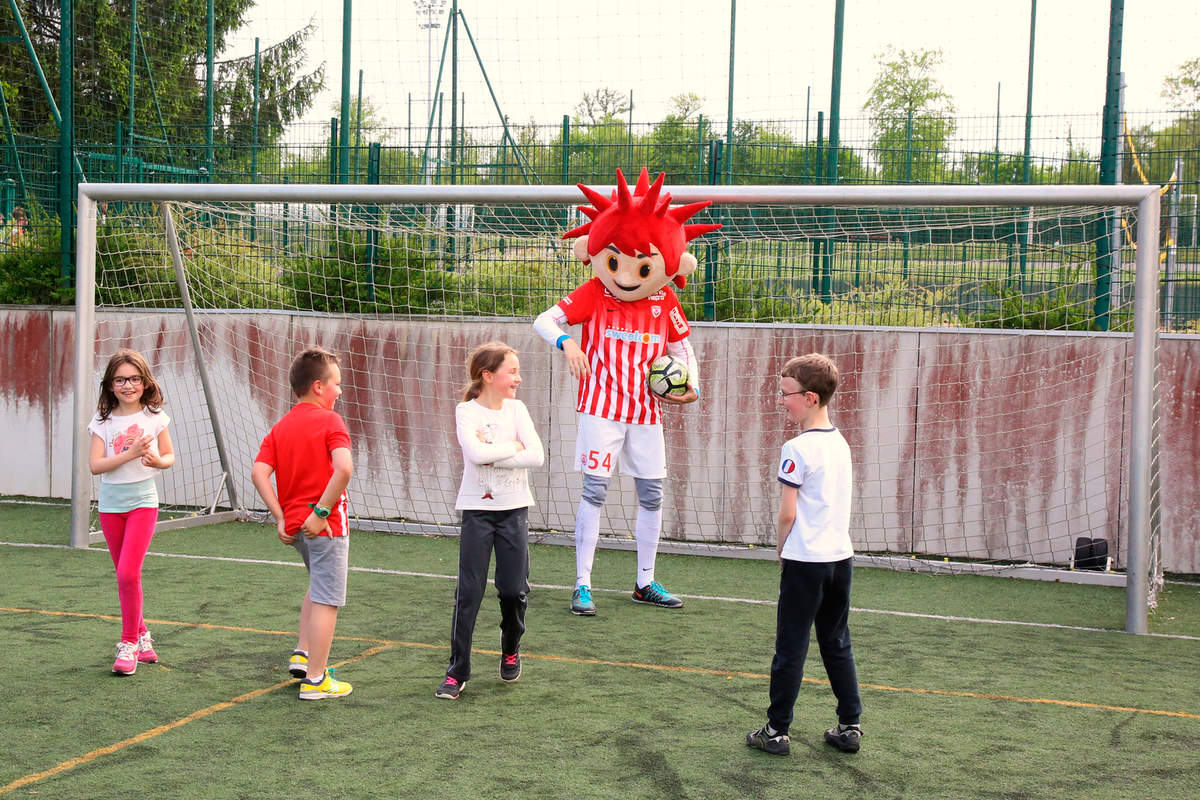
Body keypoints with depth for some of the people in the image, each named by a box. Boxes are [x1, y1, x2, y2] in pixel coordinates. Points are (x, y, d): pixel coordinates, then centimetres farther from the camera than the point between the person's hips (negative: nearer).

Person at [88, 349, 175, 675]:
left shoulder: (155, 417, -2)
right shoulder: (104, 421, -1)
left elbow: (169, 456, 7)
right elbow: (95, 465, -10)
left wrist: (158, 461, -16)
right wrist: (131, 454, -22)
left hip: (143, 501, -2)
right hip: (110, 504, 2)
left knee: (129, 573, -15)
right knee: (125, 576, 10)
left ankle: (129, 644, -2)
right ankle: (141, 636, 27)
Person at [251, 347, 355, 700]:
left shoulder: (280, 427, 9)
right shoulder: (329, 420, -9)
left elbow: (259, 472, -3)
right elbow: (344, 468, -25)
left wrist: (281, 518, -3)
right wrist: (322, 511, -19)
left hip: (294, 526, 7)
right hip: (325, 525, -7)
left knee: (319, 587, 29)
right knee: (326, 600, 1)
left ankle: (302, 654, 25)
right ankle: (315, 679, 4)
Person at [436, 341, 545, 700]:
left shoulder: (516, 409, 3)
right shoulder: (466, 411, -5)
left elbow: (536, 456, -10)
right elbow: (476, 454, -22)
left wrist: (493, 454, -14)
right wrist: (513, 448, -11)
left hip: (514, 509, 3)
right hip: (477, 510, -2)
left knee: (514, 589, 4)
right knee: (468, 593, -4)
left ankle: (511, 650, 31)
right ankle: (457, 672, 3)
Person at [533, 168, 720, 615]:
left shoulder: (665, 303, 3)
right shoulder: (593, 294, -5)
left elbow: (681, 347, 15)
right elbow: (543, 320, -7)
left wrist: (691, 386, -1)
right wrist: (565, 343, -28)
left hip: (646, 411, 4)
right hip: (601, 407, -4)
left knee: (652, 494, 8)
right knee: (595, 491, -5)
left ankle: (645, 582, 23)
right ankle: (582, 585, 3)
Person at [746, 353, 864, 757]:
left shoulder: (797, 449, -14)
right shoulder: (840, 443, 9)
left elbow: (788, 513, -14)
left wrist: (781, 549, 3)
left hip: (805, 561, -7)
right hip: (841, 556, 7)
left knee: (790, 647, 1)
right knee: (837, 644, 15)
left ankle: (776, 731, 7)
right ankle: (850, 726, 17)